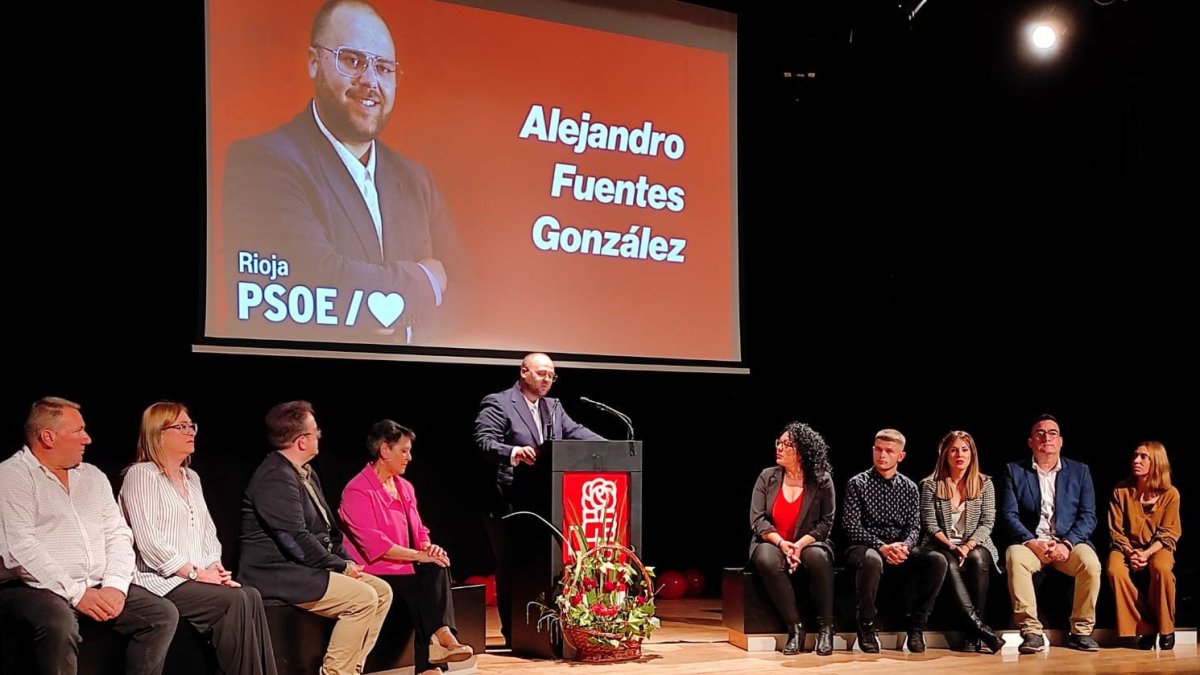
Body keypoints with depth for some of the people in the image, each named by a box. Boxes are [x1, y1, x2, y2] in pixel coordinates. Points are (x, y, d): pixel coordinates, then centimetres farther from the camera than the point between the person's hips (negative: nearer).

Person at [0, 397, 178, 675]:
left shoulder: (93, 476, 17)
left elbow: (118, 535, 12)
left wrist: (115, 586, -7)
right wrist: (76, 594, -18)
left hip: (98, 589, 7)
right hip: (33, 589, -7)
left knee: (163, 614, -9)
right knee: (60, 624, -37)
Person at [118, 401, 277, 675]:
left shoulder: (191, 478, 21)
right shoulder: (141, 475, -5)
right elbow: (148, 541, -14)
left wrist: (215, 567, -1)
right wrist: (195, 573, -15)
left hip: (198, 578, 7)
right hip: (161, 581, -7)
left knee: (251, 596, -20)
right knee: (235, 600, -26)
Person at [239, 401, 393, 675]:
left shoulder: (306, 473, 14)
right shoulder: (276, 477, -18)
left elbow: (328, 526, 18)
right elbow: (296, 540, -23)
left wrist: (347, 562, 2)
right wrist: (341, 566, -13)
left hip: (305, 568, 10)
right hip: (279, 576, -10)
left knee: (381, 591, 3)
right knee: (363, 598, -21)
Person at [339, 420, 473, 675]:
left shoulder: (405, 487, 15)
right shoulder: (357, 491, -11)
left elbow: (419, 531, 16)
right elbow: (373, 542, -19)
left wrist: (429, 548, -8)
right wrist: (419, 555, -22)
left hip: (405, 565, 7)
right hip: (374, 571, -6)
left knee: (436, 568, -24)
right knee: (420, 588, -30)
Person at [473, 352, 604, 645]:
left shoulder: (554, 407, 17)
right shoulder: (498, 404, -5)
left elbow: (576, 432, 7)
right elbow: (484, 441, -16)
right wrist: (513, 452, -34)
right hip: (511, 502, -7)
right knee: (512, 567, 0)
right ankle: (513, 633, 9)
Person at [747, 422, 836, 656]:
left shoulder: (822, 481, -2)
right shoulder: (767, 477, 2)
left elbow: (826, 522, -5)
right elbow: (757, 519, -4)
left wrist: (800, 544, -20)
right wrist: (781, 543, -20)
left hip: (808, 544, -1)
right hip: (771, 543, 1)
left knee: (818, 557, -37)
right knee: (766, 560, -36)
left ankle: (825, 627, -22)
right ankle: (795, 627, -27)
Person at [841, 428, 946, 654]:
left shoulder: (909, 488, 13)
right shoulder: (858, 484, 2)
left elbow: (914, 527, 7)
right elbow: (851, 526, -7)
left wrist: (904, 546, -17)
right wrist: (882, 547, -22)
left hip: (900, 552, 4)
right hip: (864, 548, -4)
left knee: (937, 561, -24)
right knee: (872, 559, -40)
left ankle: (916, 624, -12)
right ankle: (867, 625, -20)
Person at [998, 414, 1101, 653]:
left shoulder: (1079, 471, 12)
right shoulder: (1015, 471, 9)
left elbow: (1088, 516, 3)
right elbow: (1009, 514, 0)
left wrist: (1067, 544, -14)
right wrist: (1031, 542, -17)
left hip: (1068, 544, 1)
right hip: (1031, 543, -1)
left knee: (1090, 562, -31)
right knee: (1014, 556, -34)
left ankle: (1081, 631, -15)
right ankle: (1031, 632, -31)